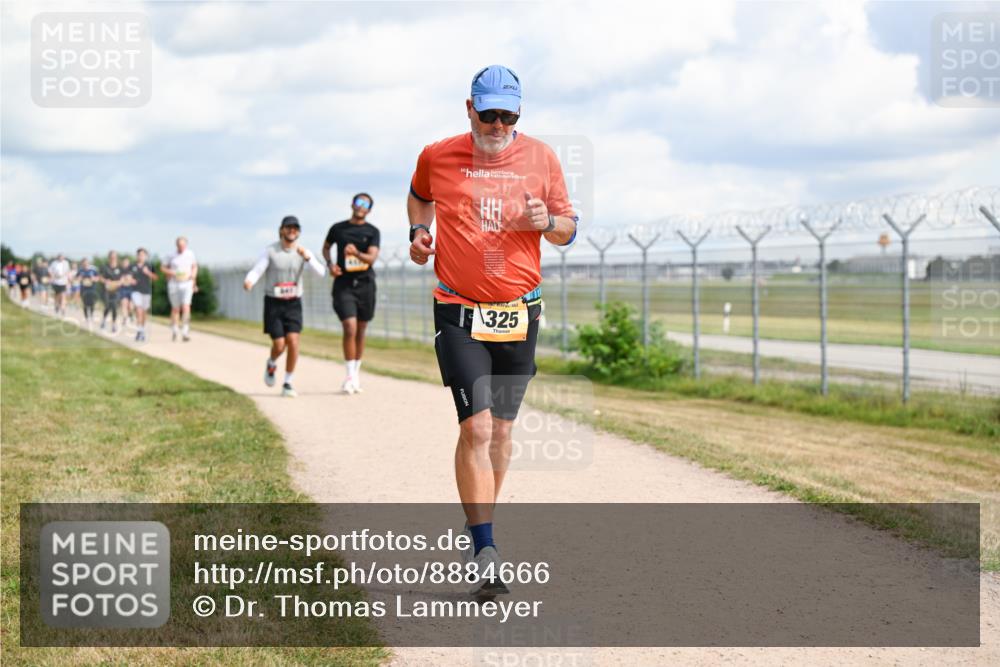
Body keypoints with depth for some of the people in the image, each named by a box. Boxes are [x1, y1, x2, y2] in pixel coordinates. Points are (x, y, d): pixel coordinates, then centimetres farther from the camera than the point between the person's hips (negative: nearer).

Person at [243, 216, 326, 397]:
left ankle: (287, 384, -1)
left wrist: (307, 258, -33)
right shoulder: (270, 251, -10)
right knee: (279, 345, -8)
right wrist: (248, 282, -42)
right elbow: (256, 272, -18)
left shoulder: (303, 252, -3)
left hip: (293, 304, 2)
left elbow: (321, 272, -16)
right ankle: (271, 364, 29)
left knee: (293, 342, -14)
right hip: (273, 303, -2)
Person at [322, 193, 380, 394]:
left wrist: (357, 253, -31)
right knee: (350, 328, -14)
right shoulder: (338, 228, 5)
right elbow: (326, 247, 22)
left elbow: (372, 258, -11)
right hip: (343, 284, -1)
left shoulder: (372, 232, 2)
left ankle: (356, 371, 26)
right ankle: (350, 375, -11)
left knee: (360, 331, 10)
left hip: (365, 284, 1)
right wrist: (330, 264, 3)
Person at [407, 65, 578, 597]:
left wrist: (546, 222, -13)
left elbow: (569, 230, 8)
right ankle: (484, 552, -13)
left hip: (519, 313, 3)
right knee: (476, 427, -14)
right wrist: (419, 231, 5)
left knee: (500, 429, 10)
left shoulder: (540, 158, 2)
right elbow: (419, 195, 23)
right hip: (459, 313, -2)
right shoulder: (436, 157, 0)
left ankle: (478, 525, 29)